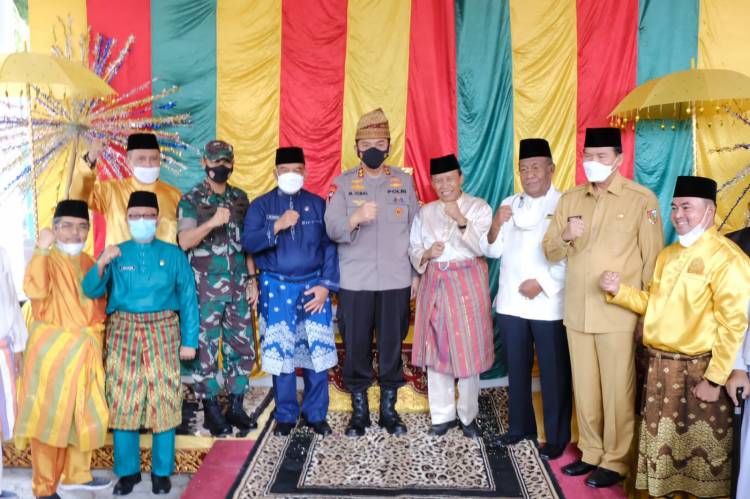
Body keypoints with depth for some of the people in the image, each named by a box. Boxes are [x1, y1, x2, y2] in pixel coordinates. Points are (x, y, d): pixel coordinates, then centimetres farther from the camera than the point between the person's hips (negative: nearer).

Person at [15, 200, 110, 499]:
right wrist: (41, 250, -33)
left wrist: (97, 334, 12)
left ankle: (76, 474, 32)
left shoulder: (88, 262, 10)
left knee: (84, 414, 15)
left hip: (86, 349, 7)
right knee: (50, 415, 3)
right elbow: (35, 290, -31)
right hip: (53, 348, -6)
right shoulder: (48, 259, -11)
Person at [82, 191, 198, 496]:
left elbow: (187, 299, 4)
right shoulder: (116, 254, 9)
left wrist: (189, 341, -1)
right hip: (123, 332, 1)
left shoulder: (173, 254, 6)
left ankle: (162, 471, 14)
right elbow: (91, 291, -1)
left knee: (164, 399, 1)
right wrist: (101, 264, -20)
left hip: (163, 331, -1)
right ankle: (128, 470, 18)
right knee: (123, 400, 4)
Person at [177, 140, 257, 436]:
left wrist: (252, 279, 8)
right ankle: (211, 410, 16)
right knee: (206, 348, 3)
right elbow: (184, 241, -12)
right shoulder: (191, 200, -1)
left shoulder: (240, 198, 11)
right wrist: (211, 223, -27)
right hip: (206, 287, -4)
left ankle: (236, 406, 21)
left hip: (239, 285, 4)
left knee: (243, 347, 7)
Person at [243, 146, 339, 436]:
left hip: (313, 287, 1)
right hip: (277, 289, 0)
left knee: (318, 351, 2)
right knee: (280, 352, 5)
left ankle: (316, 414, 19)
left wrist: (326, 285, -5)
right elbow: (249, 243, -7)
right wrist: (278, 226, -20)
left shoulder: (318, 204, 7)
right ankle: (285, 415, 22)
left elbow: (330, 246, 4)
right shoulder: (261, 205, 5)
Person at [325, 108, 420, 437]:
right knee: (356, 348, 7)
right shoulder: (342, 183, 1)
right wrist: (355, 218, -30)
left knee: (392, 347, 9)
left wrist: (417, 273, 6)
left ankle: (389, 409, 26)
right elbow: (332, 229, -10)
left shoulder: (404, 181, 6)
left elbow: (416, 230, 9)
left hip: (396, 281, 1)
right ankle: (359, 411, 24)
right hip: (355, 283, -1)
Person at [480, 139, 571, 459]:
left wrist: (542, 283, -17)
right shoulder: (509, 204, 12)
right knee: (517, 368, 15)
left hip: (549, 305, -5)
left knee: (554, 372, 3)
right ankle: (520, 426, 31)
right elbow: (493, 250, 8)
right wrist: (496, 224, -10)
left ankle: (557, 437, 17)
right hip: (511, 301, 5)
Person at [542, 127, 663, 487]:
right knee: (584, 388, 14)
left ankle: (615, 460, 22)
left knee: (617, 391, 5)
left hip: (620, 314, -4)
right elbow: (550, 254, 10)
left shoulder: (641, 199, -6)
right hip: (576, 312, 5)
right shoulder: (570, 199, 8)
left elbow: (652, 259, -4)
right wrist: (565, 236, -12)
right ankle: (590, 452, 30)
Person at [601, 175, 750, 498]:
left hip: (698, 371, -7)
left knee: (699, 450, 7)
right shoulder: (668, 254, 13)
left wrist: (714, 380, -17)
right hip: (660, 366, 7)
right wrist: (618, 290, 1)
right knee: (660, 442, 18)